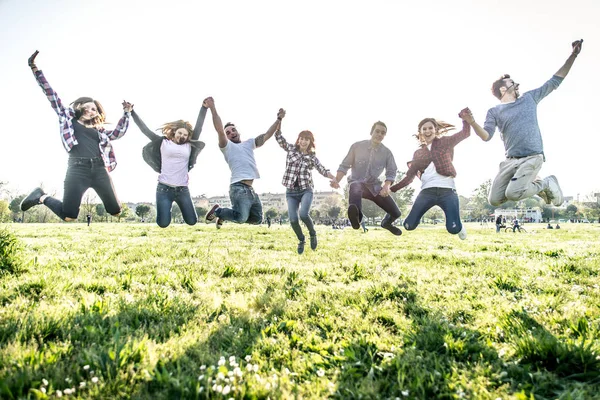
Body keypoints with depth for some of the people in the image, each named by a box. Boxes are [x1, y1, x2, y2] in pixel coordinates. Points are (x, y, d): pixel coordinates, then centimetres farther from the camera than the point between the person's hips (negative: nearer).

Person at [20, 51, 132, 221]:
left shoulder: (98, 129, 23)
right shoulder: (68, 117, 15)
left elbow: (117, 133, 19)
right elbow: (51, 95, 12)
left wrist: (126, 113, 14)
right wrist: (35, 69, 9)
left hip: (99, 169, 4)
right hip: (78, 169, -4)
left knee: (115, 211, 1)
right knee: (68, 216, -10)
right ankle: (41, 196, 19)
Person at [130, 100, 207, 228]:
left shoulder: (189, 146, 9)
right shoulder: (163, 142, 6)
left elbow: (198, 128, 9)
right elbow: (145, 129, 8)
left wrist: (204, 107, 7)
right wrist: (131, 112, 6)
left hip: (183, 190, 2)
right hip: (164, 189, -2)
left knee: (192, 221, 1)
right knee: (163, 223, -7)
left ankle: (180, 206, 34)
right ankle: (167, 209, 28)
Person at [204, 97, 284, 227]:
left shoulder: (249, 143, 23)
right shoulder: (227, 146, 6)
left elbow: (266, 136, 16)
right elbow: (220, 131, -11)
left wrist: (279, 119, 9)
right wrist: (212, 108, -19)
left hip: (251, 189, 7)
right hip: (239, 188, -7)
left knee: (257, 219, 13)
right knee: (241, 218, -26)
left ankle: (224, 214, 25)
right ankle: (217, 211, 2)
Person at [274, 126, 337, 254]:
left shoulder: (312, 157, 5)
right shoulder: (291, 149, 7)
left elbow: (323, 170, -7)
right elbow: (278, 136, 0)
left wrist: (335, 179, -25)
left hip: (306, 190, -1)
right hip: (291, 192, 1)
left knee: (303, 214, -27)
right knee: (293, 220, -9)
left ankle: (313, 234, 5)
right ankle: (301, 240, 21)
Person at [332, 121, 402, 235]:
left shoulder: (387, 152, -1)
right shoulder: (357, 146, -7)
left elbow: (391, 172, 0)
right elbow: (345, 165, -2)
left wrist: (386, 186, -21)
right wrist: (336, 180, -19)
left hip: (375, 186, 3)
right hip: (357, 182, -3)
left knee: (395, 213, 4)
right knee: (356, 188, -43)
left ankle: (386, 223, 38)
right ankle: (356, 215, -61)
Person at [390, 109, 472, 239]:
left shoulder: (445, 142, 13)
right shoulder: (418, 153, 19)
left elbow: (465, 133, 4)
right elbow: (410, 175, 16)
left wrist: (465, 118, -15)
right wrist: (391, 188, 8)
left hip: (447, 190, -2)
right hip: (427, 191, 2)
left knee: (453, 228, -15)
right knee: (409, 225, -10)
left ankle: (459, 227, 25)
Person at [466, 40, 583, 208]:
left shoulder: (529, 98, 16)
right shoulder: (494, 112, 8)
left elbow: (555, 81, 21)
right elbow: (486, 136, -6)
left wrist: (573, 55, 18)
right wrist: (471, 122, -25)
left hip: (532, 157, -2)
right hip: (510, 160, 2)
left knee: (513, 194, -27)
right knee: (495, 200, -5)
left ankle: (546, 183, 6)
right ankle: (529, 182, 19)